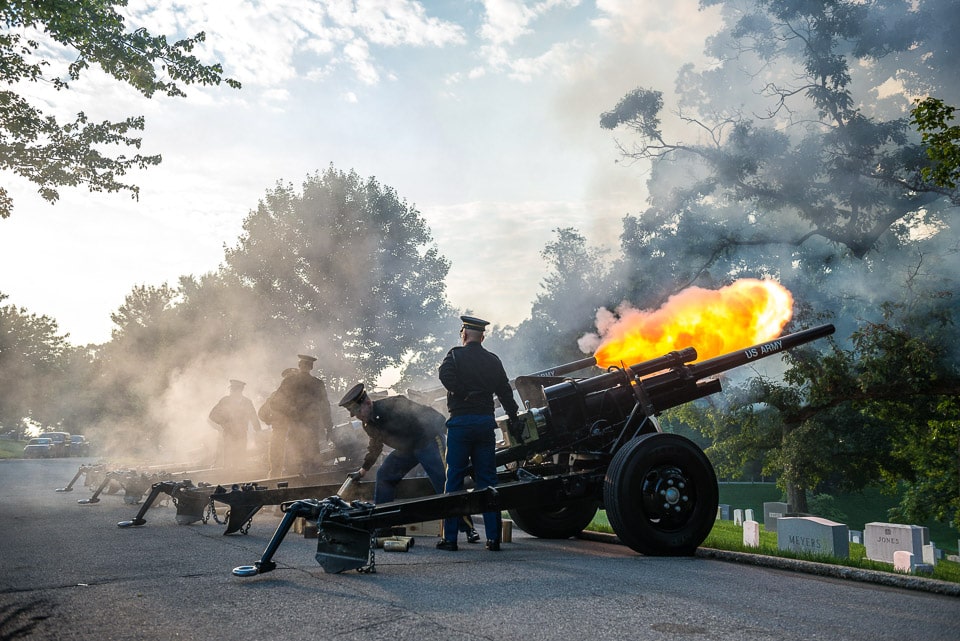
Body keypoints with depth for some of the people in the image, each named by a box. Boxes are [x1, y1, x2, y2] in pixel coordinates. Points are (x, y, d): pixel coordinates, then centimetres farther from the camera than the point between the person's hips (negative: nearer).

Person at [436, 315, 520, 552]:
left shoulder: (455, 355, -1)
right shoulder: (493, 360, 11)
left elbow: (446, 375, -20)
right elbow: (505, 392, 12)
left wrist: (461, 394, -9)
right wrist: (514, 417, 19)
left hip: (460, 422, -4)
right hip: (485, 422, 4)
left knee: (454, 479, 2)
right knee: (487, 481, 8)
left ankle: (450, 538, 4)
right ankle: (493, 538, 7)